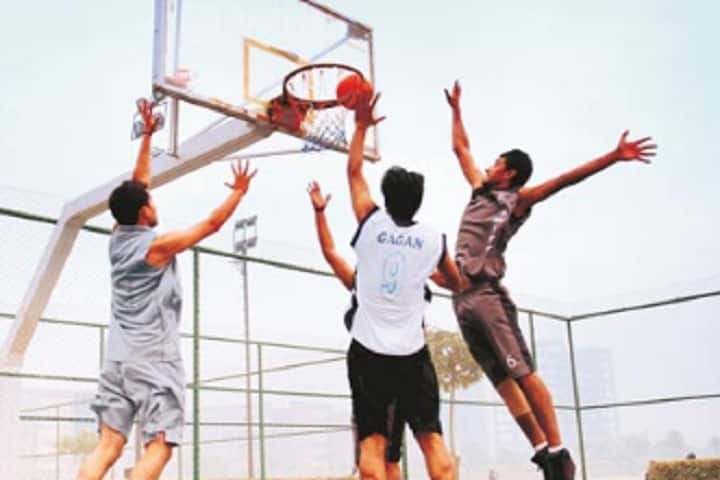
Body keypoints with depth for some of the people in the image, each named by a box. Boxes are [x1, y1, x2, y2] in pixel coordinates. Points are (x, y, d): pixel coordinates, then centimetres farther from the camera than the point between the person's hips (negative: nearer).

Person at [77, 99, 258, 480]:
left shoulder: (118, 238, 10)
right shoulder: (158, 245, -9)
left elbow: (137, 185, 21)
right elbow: (212, 224, -4)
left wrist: (148, 135, 26)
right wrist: (239, 192, 11)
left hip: (119, 358, 7)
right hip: (154, 360, -7)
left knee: (108, 445, 4)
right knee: (158, 447, -5)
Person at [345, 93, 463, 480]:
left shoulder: (371, 224, -1)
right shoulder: (433, 240, 2)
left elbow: (354, 172, 13)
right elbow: (457, 284, 20)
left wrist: (361, 126, 23)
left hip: (367, 350, -1)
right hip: (412, 352, 1)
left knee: (372, 441, -2)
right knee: (431, 437, 4)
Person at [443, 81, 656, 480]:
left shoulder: (517, 200, 3)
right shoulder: (480, 190, 21)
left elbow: (564, 179, -8)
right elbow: (461, 148, 33)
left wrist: (613, 157, -17)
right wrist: (456, 109, 39)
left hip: (488, 294, -7)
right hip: (462, 297, 7)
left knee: (523, 374, -11)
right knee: (502, 380, 2)